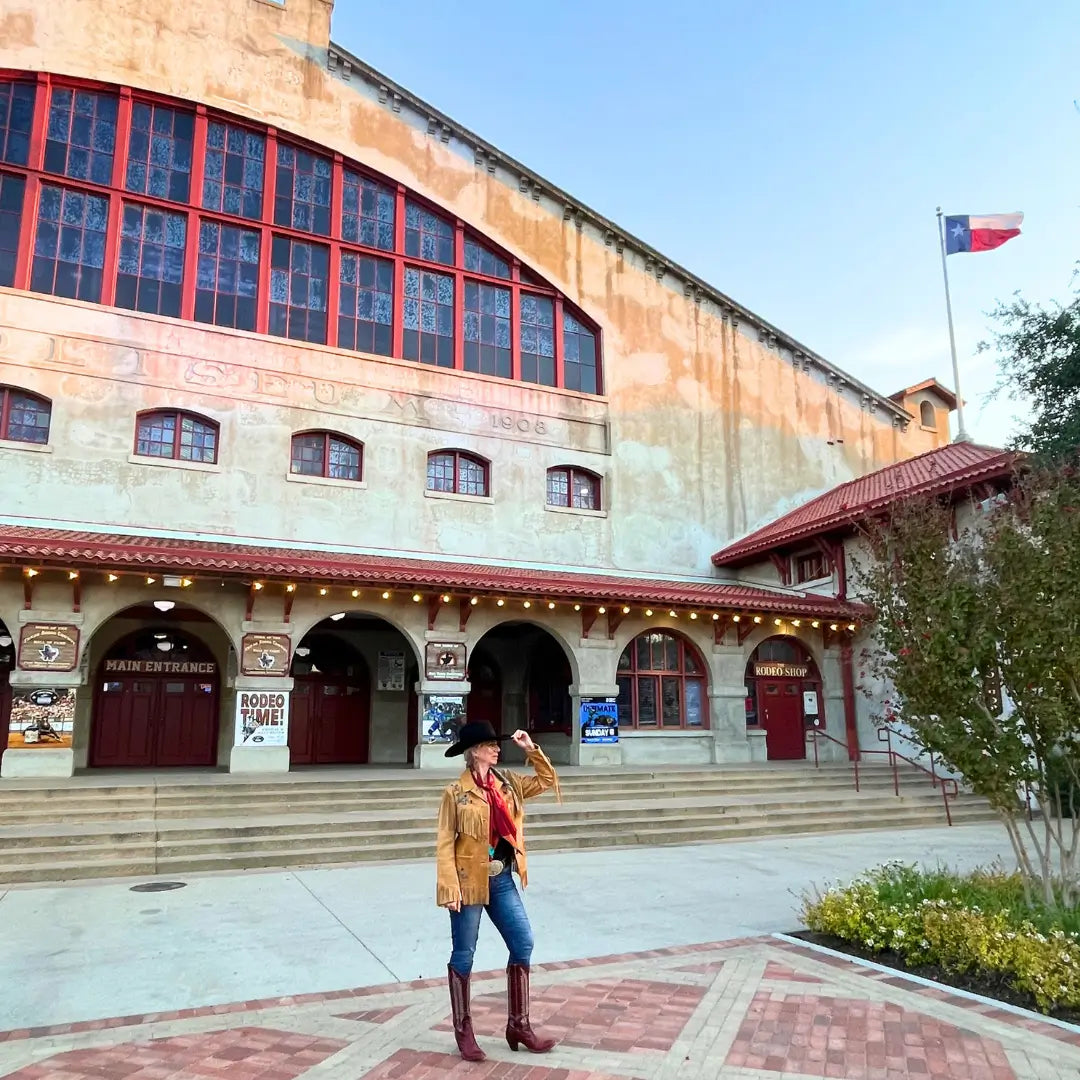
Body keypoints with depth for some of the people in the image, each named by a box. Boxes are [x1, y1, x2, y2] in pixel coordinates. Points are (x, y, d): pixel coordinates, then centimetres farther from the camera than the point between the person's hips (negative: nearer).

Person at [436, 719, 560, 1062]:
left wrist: (532, 749, 0)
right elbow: (445, 843, -11)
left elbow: (547, 780, 12)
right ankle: (463, 1032, 23)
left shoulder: (507, 783, 5)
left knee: (523, 945, 5)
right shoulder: (456, 792, -11)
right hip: (470, 880, -6)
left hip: (501, 879, 6)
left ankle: (518, 1025, 20)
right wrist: (450, 887, -18)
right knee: (463, 956, 7)